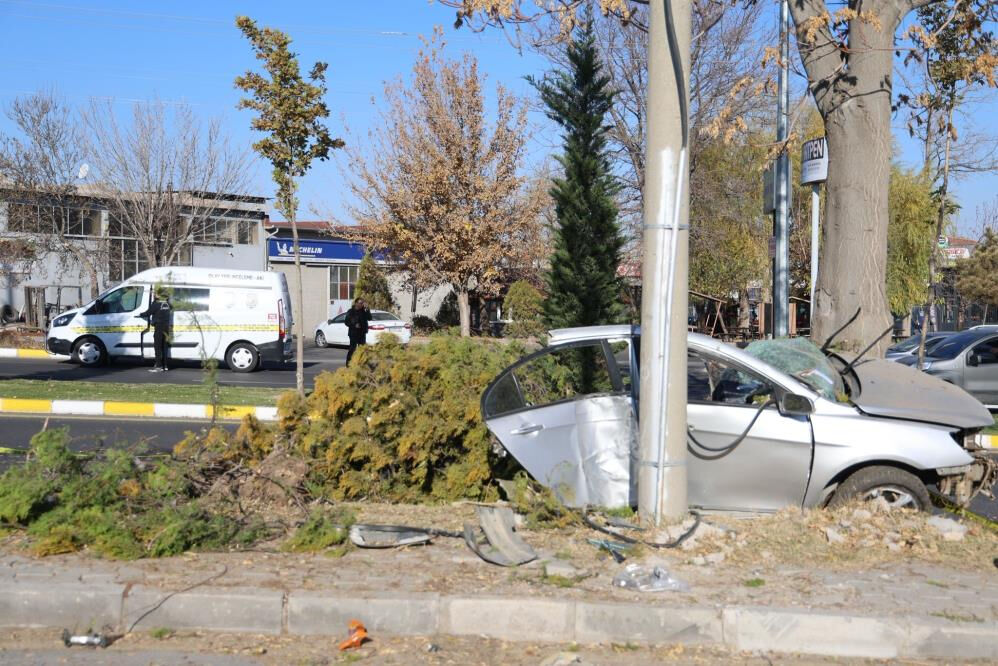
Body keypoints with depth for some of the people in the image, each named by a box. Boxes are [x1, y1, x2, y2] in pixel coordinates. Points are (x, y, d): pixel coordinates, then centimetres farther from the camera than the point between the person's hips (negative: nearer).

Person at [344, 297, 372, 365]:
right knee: (352, 348, -6)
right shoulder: (351, 311, -2)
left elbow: (369, 318, -7)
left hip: (362, 333, 4)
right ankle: (348, 362, 0)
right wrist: (354, 325, -16)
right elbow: (346, 322, -2)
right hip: (353, 333, -4)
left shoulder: (363, 311, 6)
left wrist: (367, 309, -16)